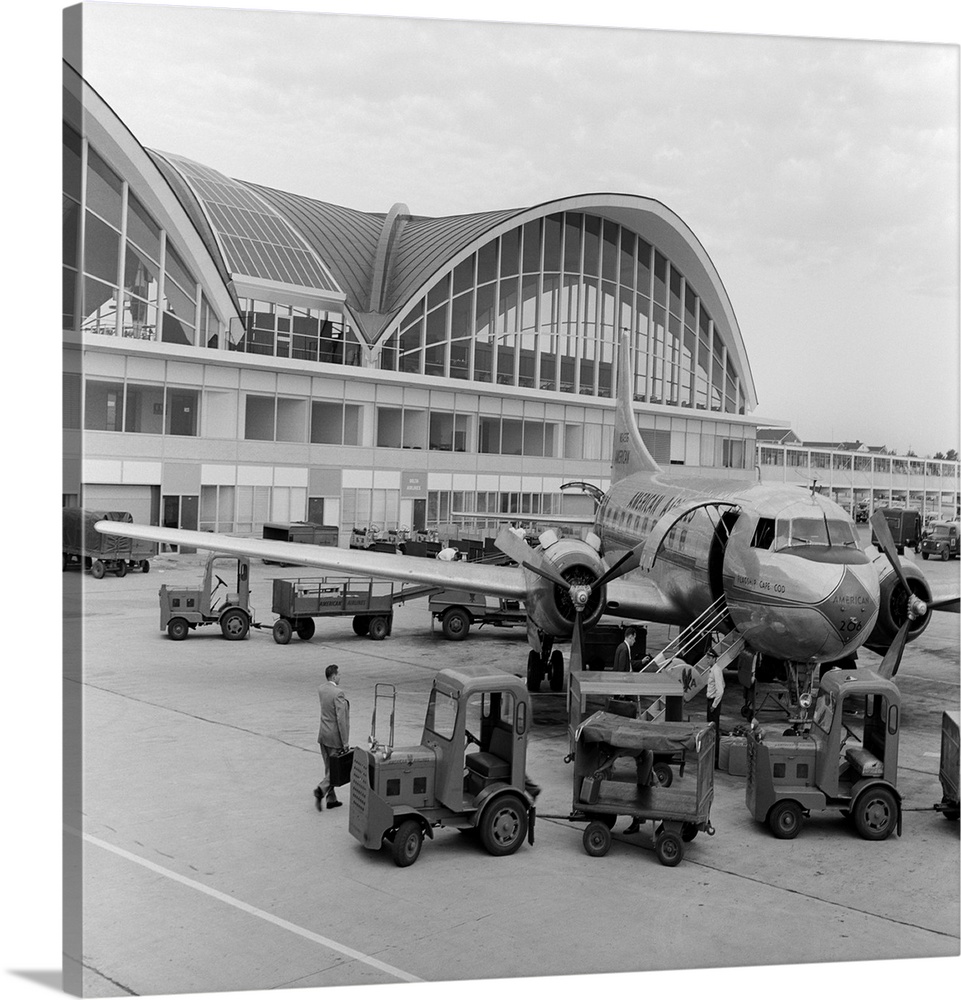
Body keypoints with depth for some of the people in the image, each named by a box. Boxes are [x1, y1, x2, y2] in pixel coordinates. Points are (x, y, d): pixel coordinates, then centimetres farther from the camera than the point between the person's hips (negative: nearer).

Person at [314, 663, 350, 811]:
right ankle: (321, 790, -11)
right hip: (335, 737, -8)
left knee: (329, 769, 15)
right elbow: (341, 719, -21)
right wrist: (345, 741, -17)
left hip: (323, 735, 8)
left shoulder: (322, 689, 3)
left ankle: (331, 799, 21)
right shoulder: (338, 693, -20)